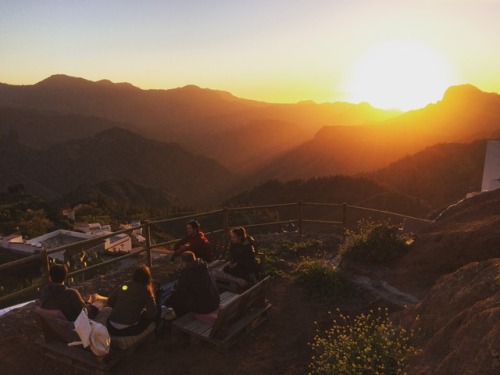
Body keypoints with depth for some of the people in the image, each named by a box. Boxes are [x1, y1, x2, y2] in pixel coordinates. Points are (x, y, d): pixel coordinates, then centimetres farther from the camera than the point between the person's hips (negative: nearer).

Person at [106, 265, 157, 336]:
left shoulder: (123, 286, 8)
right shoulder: (146, 291, -3)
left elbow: (110, 303, 15)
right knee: (151, 316, 15)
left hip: (111, 327, 5)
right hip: (128, 329, -5)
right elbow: (153, 313, -7)